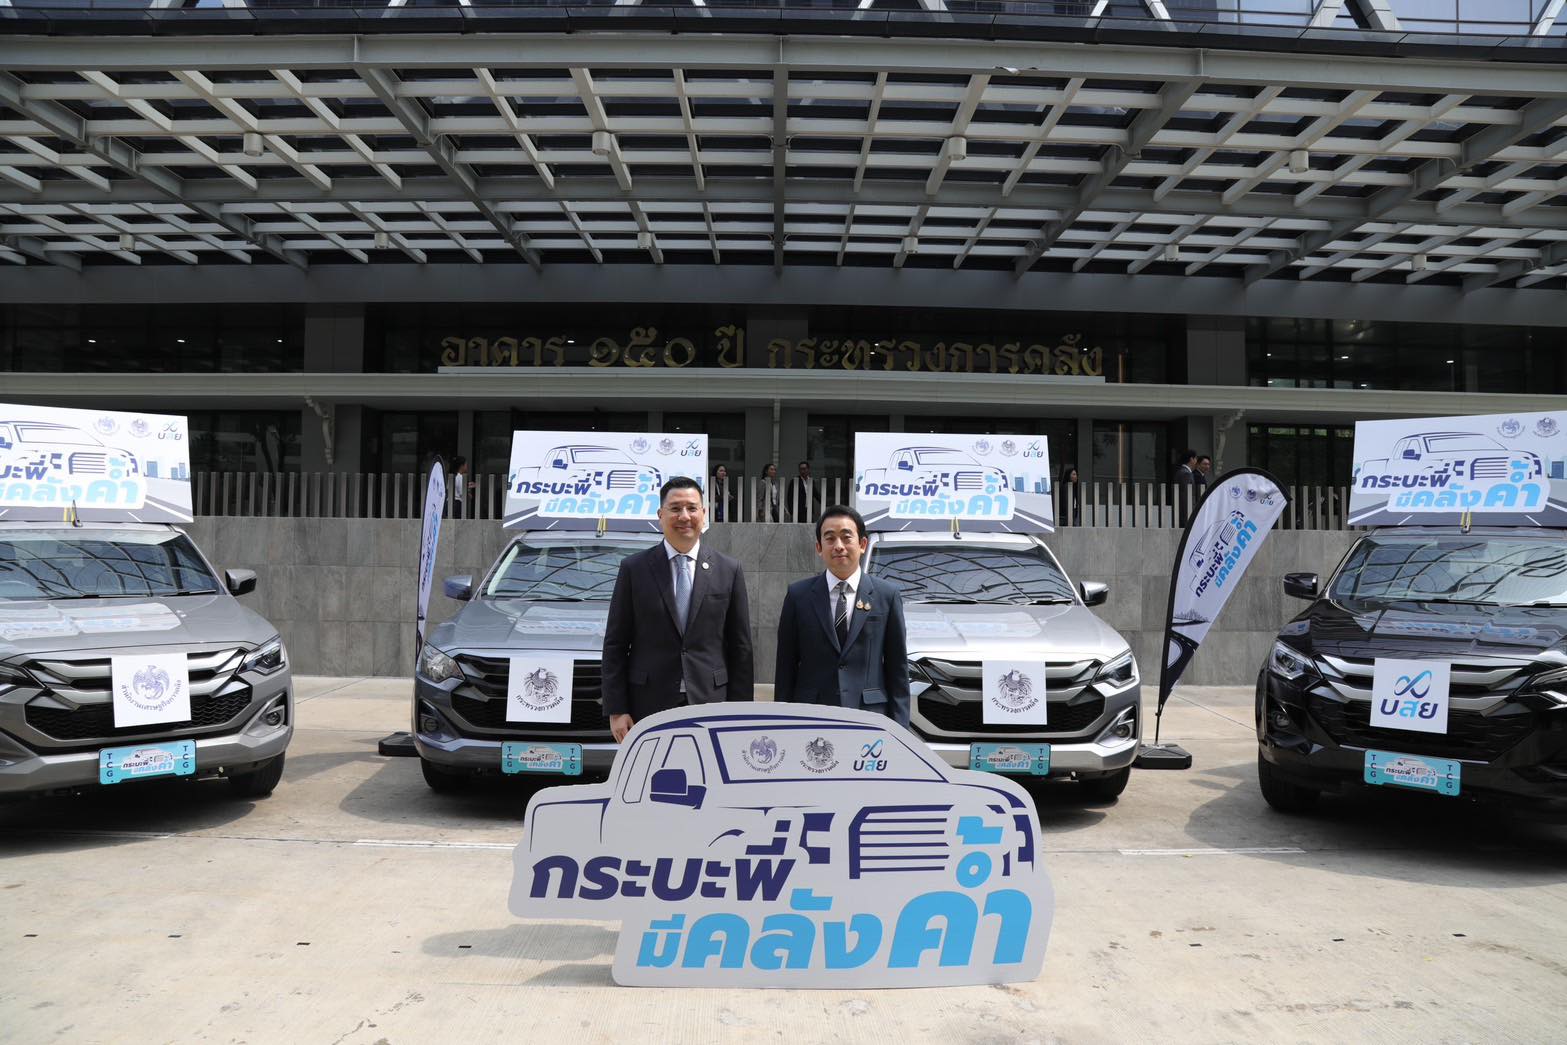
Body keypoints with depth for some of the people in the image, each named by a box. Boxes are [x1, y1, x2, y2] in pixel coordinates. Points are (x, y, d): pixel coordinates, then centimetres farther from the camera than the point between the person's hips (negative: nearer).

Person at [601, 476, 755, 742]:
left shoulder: (729, 570, 6)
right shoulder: (634, 568, 3)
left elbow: (740, 647, 7)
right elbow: (615, 644, 3)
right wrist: (616, 710, -3)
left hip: (709, 702, 1)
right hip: (649, 705, 0)